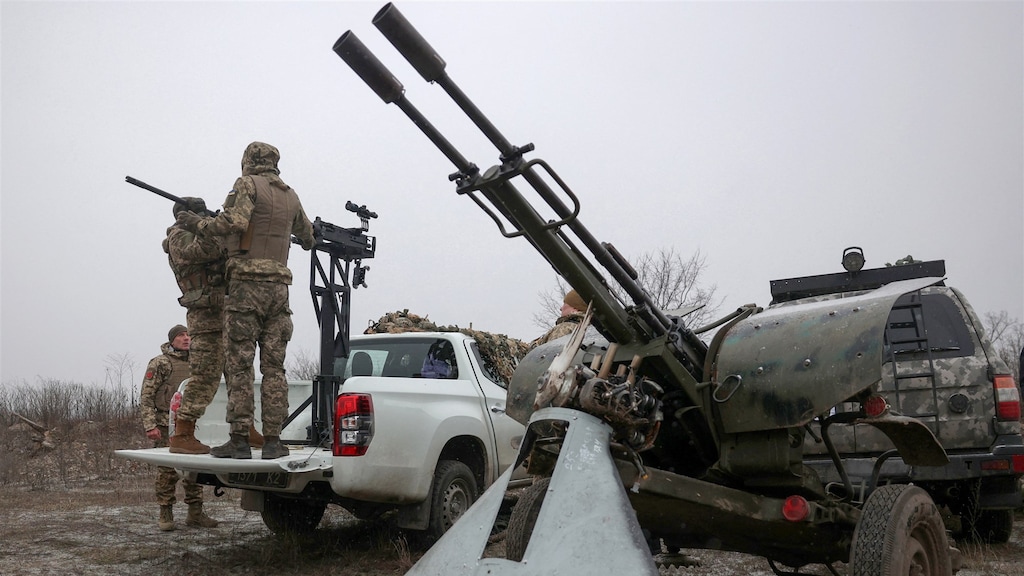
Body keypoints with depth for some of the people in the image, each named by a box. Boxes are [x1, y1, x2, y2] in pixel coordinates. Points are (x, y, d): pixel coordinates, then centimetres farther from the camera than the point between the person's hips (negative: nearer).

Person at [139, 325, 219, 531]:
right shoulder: (159, 363, -2)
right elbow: (146, 397, -5)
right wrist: (150, 425, -14)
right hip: (166, 427, -5)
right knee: (167, 472, -3)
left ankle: (195, 513, 12)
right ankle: (166, 514, 8)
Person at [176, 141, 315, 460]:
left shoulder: (248, 184, 0)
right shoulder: (290, 195, 18)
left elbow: (235, 222, -17)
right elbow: (307, 235, 31)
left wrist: (197, 223, -3)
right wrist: (306, 240, 53)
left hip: (247, 283, -5)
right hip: (279, 285, 5)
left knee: (239, 364, -2)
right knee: (274, 367, 6)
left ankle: (239, 439, -3)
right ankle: (272, 440, 5)